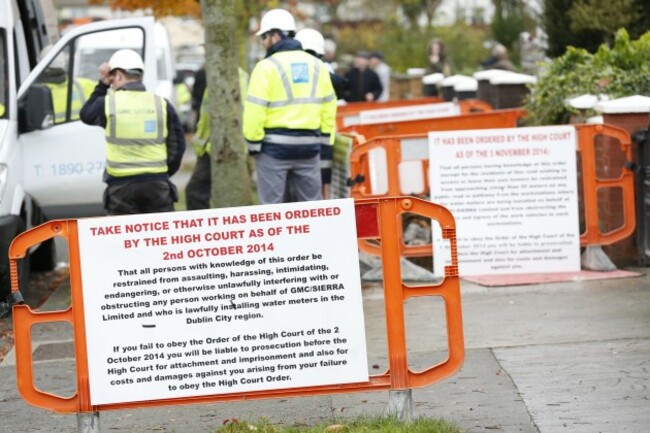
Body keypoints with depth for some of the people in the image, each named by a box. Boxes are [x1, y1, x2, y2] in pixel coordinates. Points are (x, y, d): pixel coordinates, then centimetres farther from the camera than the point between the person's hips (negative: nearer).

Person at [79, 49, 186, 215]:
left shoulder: (107, 103, -4)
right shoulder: (161, 104, 3)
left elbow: (86, 115, 18)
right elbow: (177, 145, 5)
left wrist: (102, 85, 19)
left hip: (121, 184, -2)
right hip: (157, 183, 2)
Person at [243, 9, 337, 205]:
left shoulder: (267, 67, -8)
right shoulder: (317, 66, 11)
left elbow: (255, 110, -13)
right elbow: (328, 106, 13)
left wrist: (253, 143, -5)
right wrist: (325, 142, 17)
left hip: (275, 146, -5)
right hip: (309, 145, 5)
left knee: (272, 205, -1)